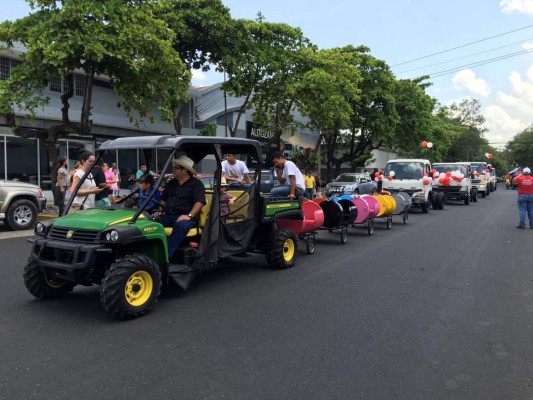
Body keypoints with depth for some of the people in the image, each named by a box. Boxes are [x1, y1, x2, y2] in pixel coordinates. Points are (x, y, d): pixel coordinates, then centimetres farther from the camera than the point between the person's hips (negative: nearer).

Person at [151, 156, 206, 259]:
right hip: (167, 216, 6)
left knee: (181, 225, -40)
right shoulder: (171, 183, 22)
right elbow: (163, 200, 26)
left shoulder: (196, 184, 1)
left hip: (184, 217, -6)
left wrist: (189, 215, -25)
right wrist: (160, 211, 6)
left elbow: (199, 202, -11)